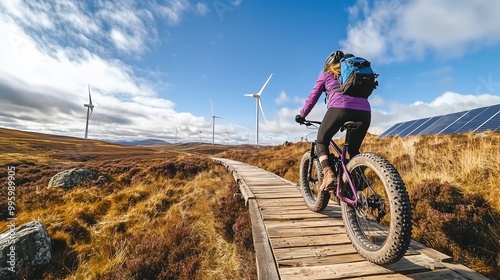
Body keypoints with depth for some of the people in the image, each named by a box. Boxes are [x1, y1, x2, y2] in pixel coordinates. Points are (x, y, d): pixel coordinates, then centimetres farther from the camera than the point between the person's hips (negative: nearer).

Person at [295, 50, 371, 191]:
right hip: (364, 111, 5)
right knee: (354, 150, 21)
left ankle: (328, 173, -5)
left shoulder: (326, 74, 23)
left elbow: (312, 97, 19)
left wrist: (302, 115, 29)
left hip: (340, 108, -4)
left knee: (321, 141, 16)